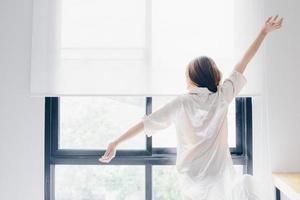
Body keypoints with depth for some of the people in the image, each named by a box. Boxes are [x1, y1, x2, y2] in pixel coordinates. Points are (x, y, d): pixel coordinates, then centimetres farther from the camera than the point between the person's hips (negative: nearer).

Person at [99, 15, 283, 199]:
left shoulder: (181, 103, -3)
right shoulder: (221, 97, -1)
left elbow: (146, 123, -2)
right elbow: (242, 65, 6)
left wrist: (116, 142, 4)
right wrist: (264, 32, 15)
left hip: (191, 178, 1)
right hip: (220, 175, -1)